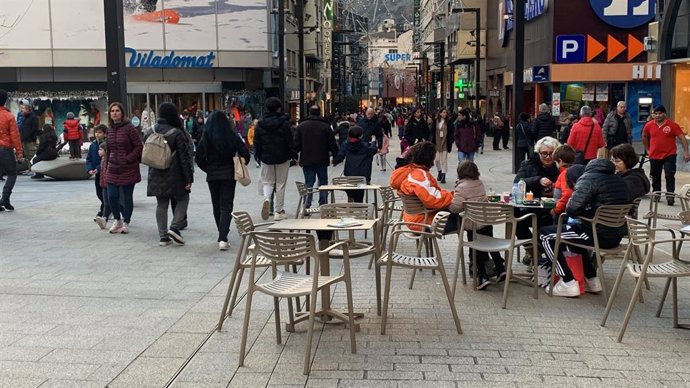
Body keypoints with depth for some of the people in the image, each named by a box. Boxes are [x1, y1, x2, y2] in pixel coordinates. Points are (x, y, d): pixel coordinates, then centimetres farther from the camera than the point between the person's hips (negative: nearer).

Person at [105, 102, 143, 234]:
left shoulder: (129, 128, -9)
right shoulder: (109, 129, 8)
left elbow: (139, 146, -9)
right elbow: (108, 149, 18)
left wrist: (128, 159, -16)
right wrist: (108, 163, 14)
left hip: (128, 169, -5)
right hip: (113, 169, 5)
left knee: (127, 197, 3)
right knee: (112, 196, 1)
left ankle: (126, 223, 17)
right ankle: (118, 220, 23)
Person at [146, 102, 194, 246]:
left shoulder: (152, 132, 3)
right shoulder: (177, 133, -14)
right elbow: (184, 157, -13)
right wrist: (188, 178, -10)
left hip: (156, 175, 5)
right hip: (174, 175, -5)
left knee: (161, 204, 11)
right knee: (183, 199, 12)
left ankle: (163, 236, 11)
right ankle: (175, 227, -3)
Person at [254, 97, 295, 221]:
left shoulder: (260, 124, -2)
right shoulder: (284, 123, -10)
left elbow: (256, 143, 2)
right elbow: (290, 142, -8)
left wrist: (259, 157, 13)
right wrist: (294, 156, 3)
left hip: (266, 158, 2)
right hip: (282, 158, -2)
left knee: (268, 182, 15)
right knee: (280, 184, 8)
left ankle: (266, 199, -17)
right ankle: (279, 212, 10)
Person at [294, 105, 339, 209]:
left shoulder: (301, 126, 1)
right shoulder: (326, 126, -4)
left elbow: (297, 143, 3)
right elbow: (332, 144, -3)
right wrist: (335, 155, 10)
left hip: (306, 160, 1)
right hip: (322, 160, -1)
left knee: (308, 182, 4)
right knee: (323, 181, 12)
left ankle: (306, 204, -8)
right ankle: (323, 204, 13)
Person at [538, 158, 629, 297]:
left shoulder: (589, 178, -9)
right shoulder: (618, 179, 16)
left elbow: (572, 209, -18)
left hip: (600, 235, -9)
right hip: (617, 235, 9)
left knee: (545, 235, 3)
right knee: (571, 233, 33)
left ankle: (568, 283, -1)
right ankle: (592, 279, 27)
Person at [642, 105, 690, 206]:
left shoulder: (673, 125, -10)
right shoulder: (649, 126, -1)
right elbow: (644, 137, 17)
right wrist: (647, 149, 16)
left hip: (669, 155, -3)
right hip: (654, 156, 3)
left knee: (669, 176, -9)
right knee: (655, 177, 14)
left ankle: (670, 196, -8)